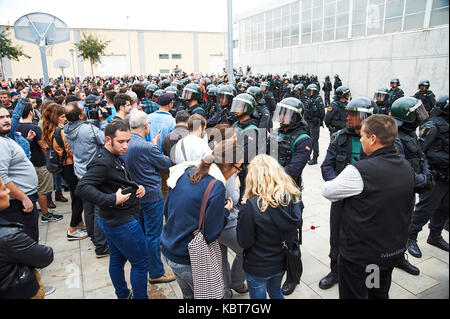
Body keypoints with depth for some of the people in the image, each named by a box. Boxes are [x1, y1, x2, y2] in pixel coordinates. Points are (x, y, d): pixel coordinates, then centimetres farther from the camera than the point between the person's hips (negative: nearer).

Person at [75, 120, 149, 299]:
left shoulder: (115, 158, 9)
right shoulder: (103, 162, -22)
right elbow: (81, 188, -31)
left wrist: (138, 187, 2)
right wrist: (112, 200, -31)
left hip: (112, 222, 10)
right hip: (122, 223, -10)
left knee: (117, 259, 23)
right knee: (141, 263, 2)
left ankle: (123, 295, 40)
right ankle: (140, 297, 17)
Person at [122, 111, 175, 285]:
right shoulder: (147, 147, -25)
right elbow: (166, 164, -12)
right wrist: (155, 146, 4)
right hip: (151, 196, -8)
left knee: (141, 232, 24)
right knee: (153, 235, 5)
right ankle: (156, 273, 19)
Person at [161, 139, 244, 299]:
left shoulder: (185, 172, -3)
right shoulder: (216, 186, -24)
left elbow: (166, 211, 7)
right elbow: (211, 235, -20)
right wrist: (226, 211, -6)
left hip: (167, 251, 7)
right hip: (187, 261, -7)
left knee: (188, 294, 27)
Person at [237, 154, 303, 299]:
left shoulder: (252, 206, -31)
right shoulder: (294, 197, -14)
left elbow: (244, 242, -20)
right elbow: (296, 229, 1)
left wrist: (242, 216, -10)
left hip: (258, 268, -4)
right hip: (282, 262, 5)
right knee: (276, 292, 32)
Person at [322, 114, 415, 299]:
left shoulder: (359, 171, -27)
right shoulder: (407, 167, -3)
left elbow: (327, 192, -14)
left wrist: (345, 187, 7)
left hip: (359, 254, -7)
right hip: (394, 251, 7)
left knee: (353, 295, 13)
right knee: (380, 294, 27)